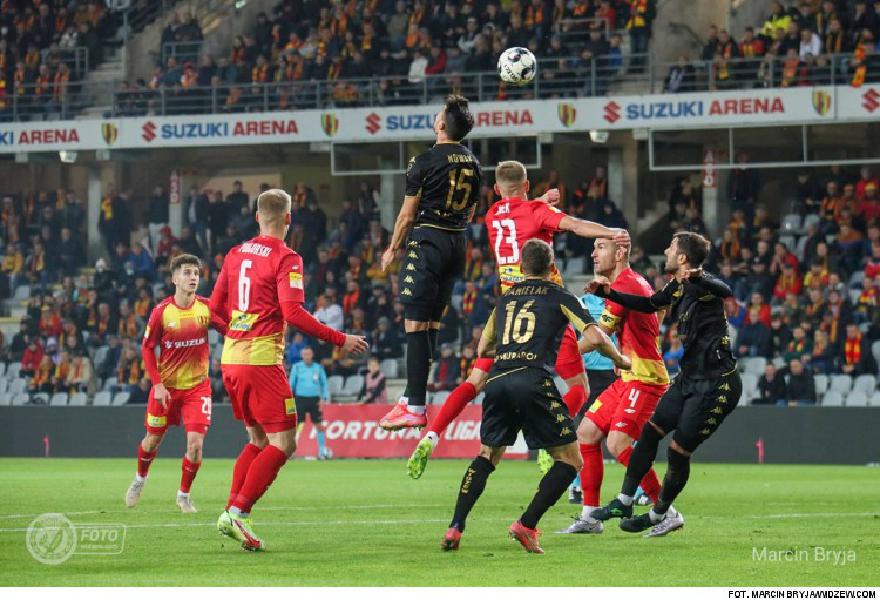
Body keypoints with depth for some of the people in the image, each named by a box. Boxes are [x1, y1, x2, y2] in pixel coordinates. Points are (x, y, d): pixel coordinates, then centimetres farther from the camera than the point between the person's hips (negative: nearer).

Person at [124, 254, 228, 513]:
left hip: (197, 385, 0)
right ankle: (140, 479, 44)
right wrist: (157, 383, -11)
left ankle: (184, 494, 10)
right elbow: (147, 348, -3)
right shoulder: (161, 312, -11)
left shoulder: (206, 308, -8)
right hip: (166, 386, 0)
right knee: (153, 439, 12)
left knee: (195, 443, -12)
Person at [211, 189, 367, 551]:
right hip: (261, 361, -8)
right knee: (283, 444, -3)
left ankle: (231, 513, 12)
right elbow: (293, 314, -18)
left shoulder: (236, 254, 12)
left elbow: (215, 308, 16)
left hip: (230, 358, 8)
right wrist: (340, 340, -11)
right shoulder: (286, 259, -9)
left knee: (259, 440, 19)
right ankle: (238, 514, -12)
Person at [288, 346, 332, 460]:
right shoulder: (297, 367, 2)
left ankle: (322, 450, 12)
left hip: (314, 400, 1)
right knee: (296, 425, -7)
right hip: (300, 398, -1)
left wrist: (324, 398, -3)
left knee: (319, 426, 2)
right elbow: (291, 384, 6)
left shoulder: (318, 368, 4)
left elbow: (324, 384, 9)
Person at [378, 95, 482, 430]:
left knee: (415, 323, -7)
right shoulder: (472, 163, 8)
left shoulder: (425, 161, -12)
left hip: (427, 240, -7)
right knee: (432, 321, 14)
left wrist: (393, 249, 5)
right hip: (457, 244, 7)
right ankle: (411, 396, 20)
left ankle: (415, 408, -11)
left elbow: (408, 214, -7)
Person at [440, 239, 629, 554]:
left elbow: (483, 348, 33)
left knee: (487, 456, 22)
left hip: (497, 380, 5)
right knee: (570, 460, 6)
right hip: (533, 380, -5)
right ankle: (526, 525, -8)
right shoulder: (560, 296, 10)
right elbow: (594, 337, -1)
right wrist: (619, 359, 18)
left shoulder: (506, 298, 24)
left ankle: (455, 528, 9)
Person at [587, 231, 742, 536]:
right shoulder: (677, 288, 9)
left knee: (679, 449, -3)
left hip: (715, 383, -9)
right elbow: (649, 304, 27)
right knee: (651, 431, 8)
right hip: (690, 376, 9)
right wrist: (609, 293, 17)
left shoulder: (703, 285, -18)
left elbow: (725, 292, -42)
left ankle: (660, 514, 16)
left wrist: (699, 279, -63)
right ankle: (624, 501, 16)